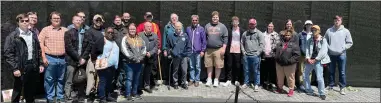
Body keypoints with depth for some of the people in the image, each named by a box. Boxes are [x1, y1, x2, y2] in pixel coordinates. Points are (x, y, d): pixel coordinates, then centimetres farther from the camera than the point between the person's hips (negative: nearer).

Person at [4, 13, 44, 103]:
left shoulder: (33, 35, 12)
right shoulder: (12, 36, -5)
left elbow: (38, 50, 16)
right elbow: (8, 54, -10)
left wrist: (40, 64, 9)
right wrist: (14, 68, -15)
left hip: (33, 67, 5)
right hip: (20, 68, -5)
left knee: (31, 91, 15)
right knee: (17, 91, 6)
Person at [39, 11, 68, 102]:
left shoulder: (65, 30, 11)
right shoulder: (46, 30, 3)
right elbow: (41, 43, -2)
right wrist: (44, 57, -8)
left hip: (62, 58, 3)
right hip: (50, 58, -2)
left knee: (61, 79, 10)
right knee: (49, 80, 3)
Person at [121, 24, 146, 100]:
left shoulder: (140, 39, 15)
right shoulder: (125, 39, -1)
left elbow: (144, 49, 8)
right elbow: (125, 50, -12)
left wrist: (140, 57, -7)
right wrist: (133, 58, -16)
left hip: (139, 62, 5)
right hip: (129, 62, -5)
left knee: (136, 79, 11)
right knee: (129, 79, -3)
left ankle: (134, 92, 23)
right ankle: (128, 94, 3)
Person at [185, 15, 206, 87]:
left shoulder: (201, 29, -3)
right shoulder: (188, 29, 6)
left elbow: (204, 40, -2)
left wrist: (203, 50, -6)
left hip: (198, 51, -2)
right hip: (190, 51, 3)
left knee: (198, 67, 6)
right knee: (191, 66, 10)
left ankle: (197, 80, 16)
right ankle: (191, 79, 21)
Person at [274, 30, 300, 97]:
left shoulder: (294, 44, -9)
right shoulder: (280, 43, 7)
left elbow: (297, 54, -15)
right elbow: (276, 51, 20)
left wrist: (290, 61, -21)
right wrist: (276, 58, 8)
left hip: (289, 65, -5)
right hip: (279, 64, 5)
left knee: (290, 78, 3)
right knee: (279, 77, 16)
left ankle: (291, 90, 17)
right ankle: (280, 88, 32)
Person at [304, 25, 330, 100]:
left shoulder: (323, 40, -5)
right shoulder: (309, 40, 7)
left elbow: (323, 52, -11)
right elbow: (307, 49, 3)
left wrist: (315, 60, -13)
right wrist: (308, 58, -10)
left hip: (318, 61, -5)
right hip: (310, 60, 5)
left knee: (319, 77, -9)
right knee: (305, 75, 9)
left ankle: (322, 93, 5)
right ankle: (309, 90, 23)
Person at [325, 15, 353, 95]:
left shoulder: (345, 31, 1)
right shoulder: (329, 31, 4)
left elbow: (350, 43, 4)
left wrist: (343, 48, -8)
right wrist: (328, 48, -4)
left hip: (341, 54, -1)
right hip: (331, 54, 2)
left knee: (342, 72, 1)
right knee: (331, 71, 10)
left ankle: (342, 87, 10)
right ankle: (331, 85, 22)